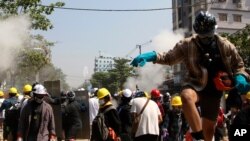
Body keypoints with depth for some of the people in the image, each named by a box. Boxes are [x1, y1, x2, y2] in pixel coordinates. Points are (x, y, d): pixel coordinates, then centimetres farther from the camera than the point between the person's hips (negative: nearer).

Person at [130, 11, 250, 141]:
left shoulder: (225, 46, 0)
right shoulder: (187, 45, -4)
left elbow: (238, 64, 12)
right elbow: (169, 58, 2)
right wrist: (151, 56, -16)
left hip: (213, 89, 2)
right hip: (196, 84, -2)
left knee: (209, 128, 8)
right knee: (186, 96, -40)